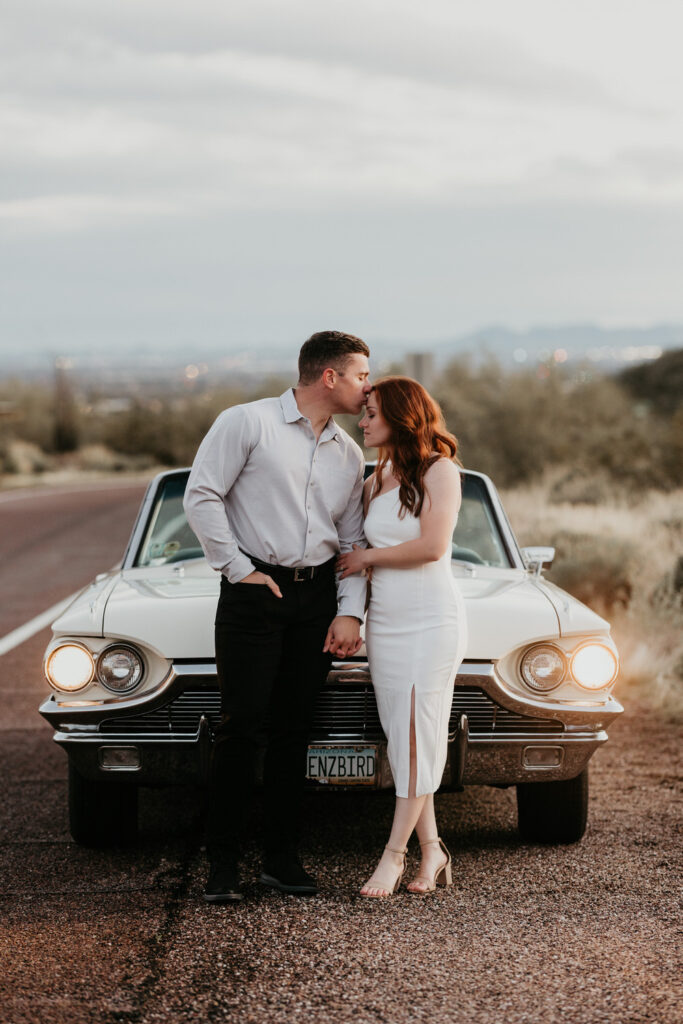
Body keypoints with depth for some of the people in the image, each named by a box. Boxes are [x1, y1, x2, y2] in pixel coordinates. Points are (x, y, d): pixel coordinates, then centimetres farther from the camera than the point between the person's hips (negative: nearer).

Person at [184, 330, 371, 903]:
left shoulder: (349, 454, 13)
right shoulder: (248, 423, -5)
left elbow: (353, 540, 15)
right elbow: (201, 496, -8)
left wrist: (350, 612, 3)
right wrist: (238, 569, -9)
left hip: (317, 597, 5)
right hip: (253, 592, -5)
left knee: (294, 730, 6)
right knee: (244, 727, -7)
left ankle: (283, 858, 13)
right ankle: (223, 864, 0)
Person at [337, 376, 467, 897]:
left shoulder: (439, 472, -5)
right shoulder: (376, 480, 15)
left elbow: (433, 546, -16)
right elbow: (361, 550, 23)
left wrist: (368, 556, -6)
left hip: (432, 621, -6)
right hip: (384, 621, 6)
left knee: (417, 738, -7)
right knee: (402, 740, 3)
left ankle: (395, 853, -6)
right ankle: (431, 849, 9)